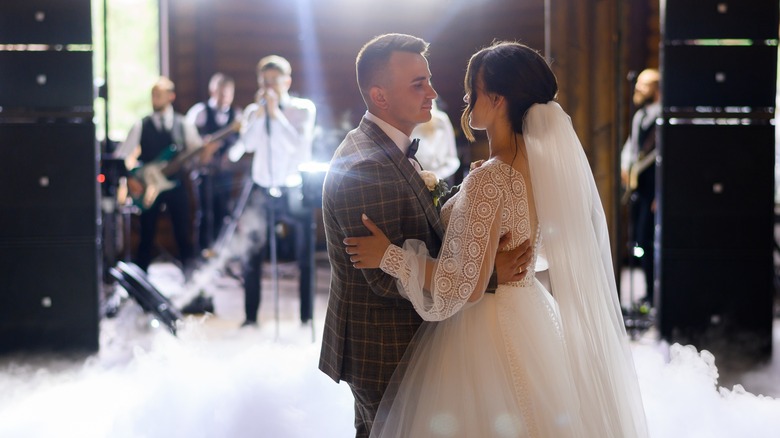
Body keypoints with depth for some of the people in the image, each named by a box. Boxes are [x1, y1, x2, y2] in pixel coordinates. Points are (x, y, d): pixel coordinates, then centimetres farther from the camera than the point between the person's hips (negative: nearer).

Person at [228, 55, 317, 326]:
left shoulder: (303, 108, -4)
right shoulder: (253, 111, 6)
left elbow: (297, 145, -17)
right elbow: (248, 144, -9)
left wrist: (276, 113, -18)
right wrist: (260, 112, -15)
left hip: (294, 191, -3)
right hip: (262, 191, 3)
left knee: (305, 258, 4)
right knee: (251, 256, 3)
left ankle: (306, 316, 15)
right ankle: (250, 316, 14)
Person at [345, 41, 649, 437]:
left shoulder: (488, 181, -23)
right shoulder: (547, 164, 1)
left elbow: (464, 288, -23)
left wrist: (390, 256, -15)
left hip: (484, 335, -8)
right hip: (533, 322, 8)